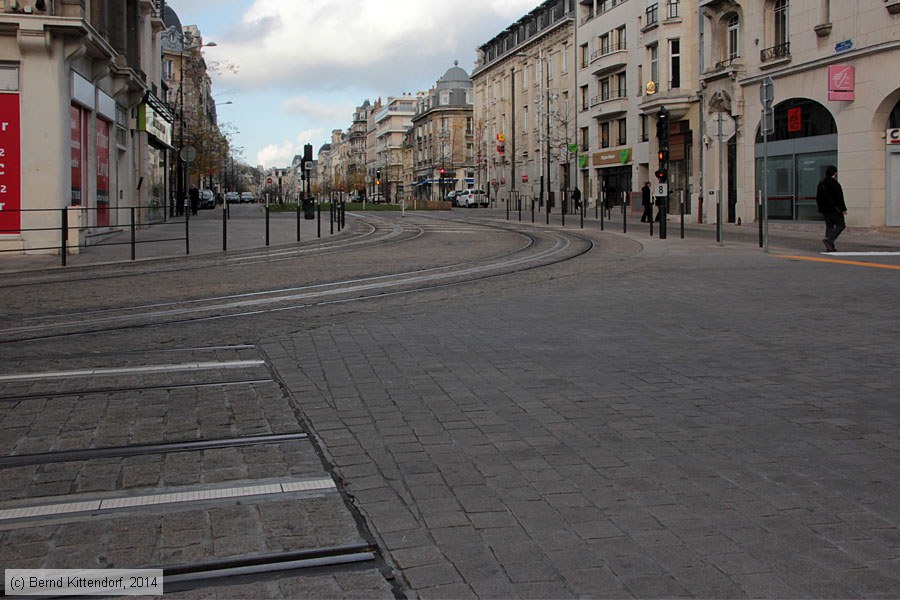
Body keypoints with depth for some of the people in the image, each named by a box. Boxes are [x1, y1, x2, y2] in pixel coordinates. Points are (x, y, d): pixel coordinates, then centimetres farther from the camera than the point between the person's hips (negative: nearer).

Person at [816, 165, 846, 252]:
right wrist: (843, 209, -13)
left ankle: (830, 247, 6)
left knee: (829, 226, 11)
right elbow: (839, 198, -16)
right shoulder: (834, 183, -14)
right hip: (834, 209, -8)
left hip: (824, 210, 8)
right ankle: (829, 240, -17)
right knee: (840, 225, 1)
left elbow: (818, 197, 17)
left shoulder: (821, 183, 11)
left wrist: (820, 208, 24)